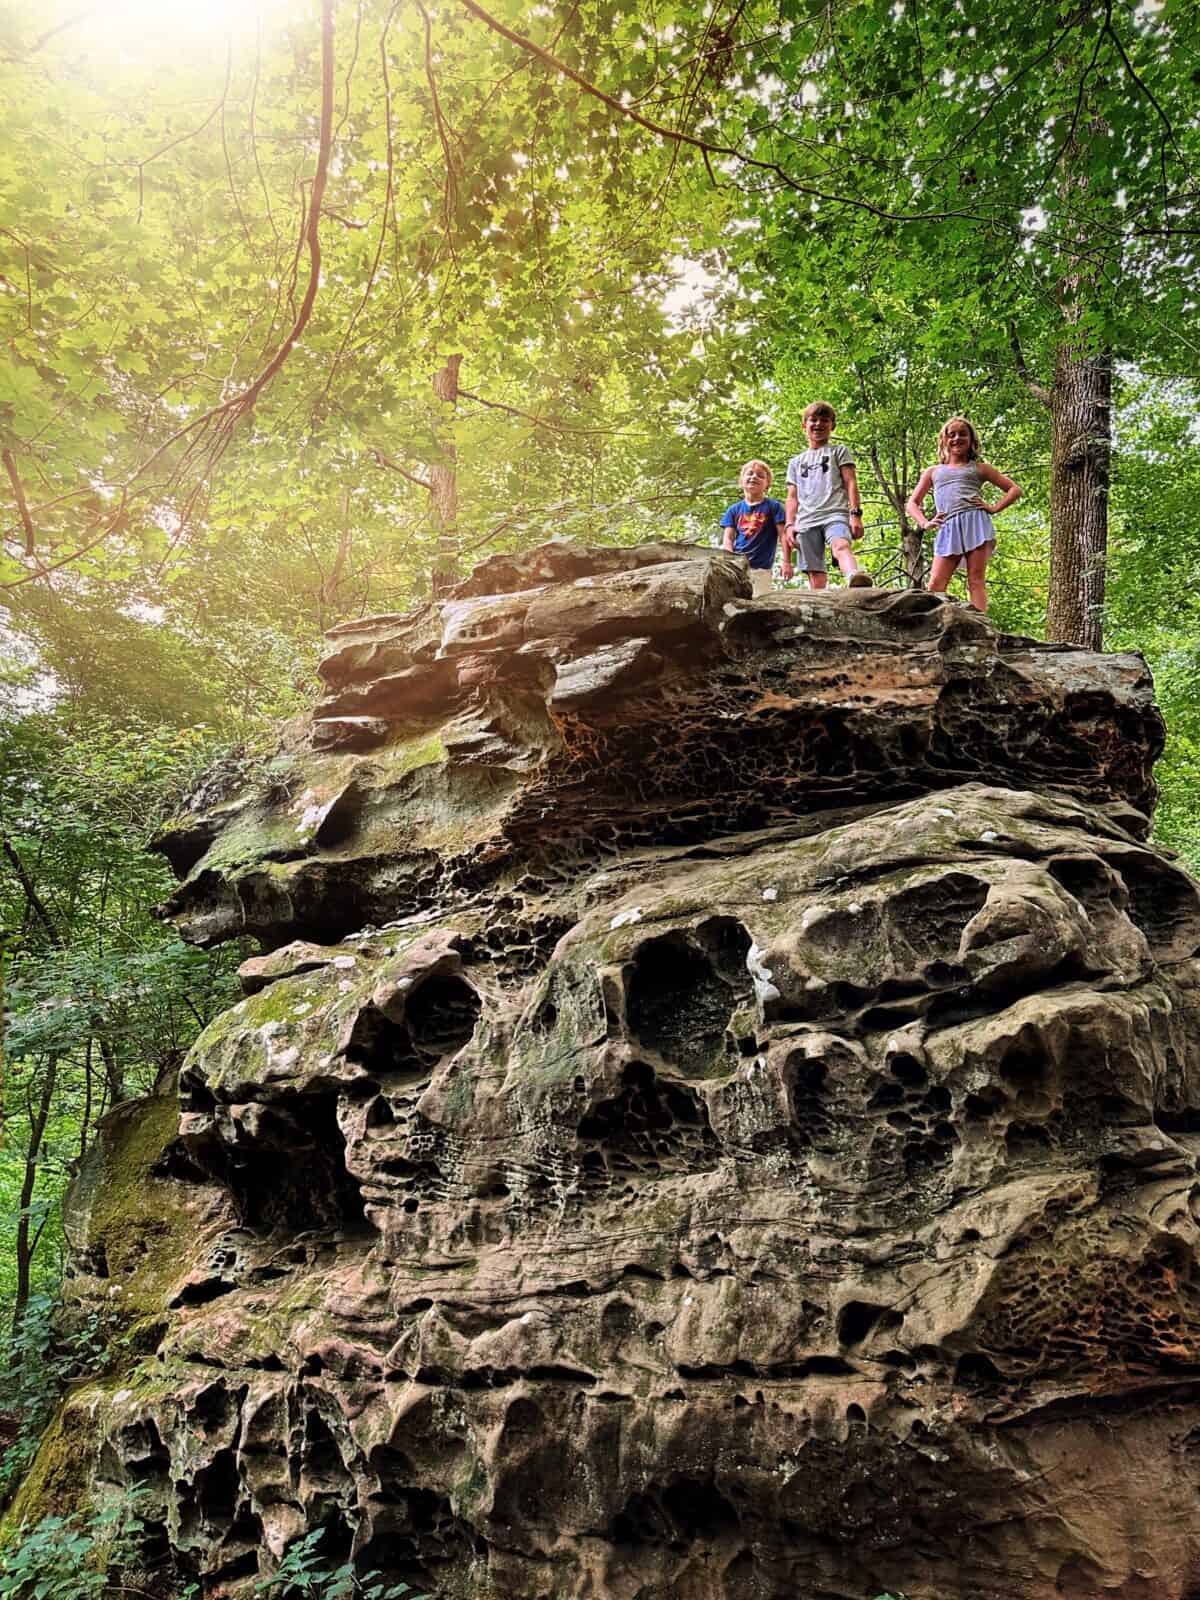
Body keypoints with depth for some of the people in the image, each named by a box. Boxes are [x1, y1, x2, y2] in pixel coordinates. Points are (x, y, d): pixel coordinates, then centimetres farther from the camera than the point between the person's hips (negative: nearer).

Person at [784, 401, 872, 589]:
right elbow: (792, 498, 22)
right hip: (806, 520, 4)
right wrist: (790, 525, 7)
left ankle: (855, 577, -66)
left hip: (835, 514, -4)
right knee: (815, 574, -6)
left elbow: (851, 483, 8)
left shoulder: (840, 451, 19)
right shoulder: (796, 462, 28)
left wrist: (855, 514, -6)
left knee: (840, 546, -36)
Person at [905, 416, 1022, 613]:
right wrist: (925, 523, 4)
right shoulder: (933, 472, 26)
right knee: (936, 584, -14)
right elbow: (912, 504, 23)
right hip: (948, 528, 2)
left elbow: (1015, 490, 19)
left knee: (976, 580, -12)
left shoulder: (979, 468, 20)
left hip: (976, 522, -2)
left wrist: (994, 508, 2)